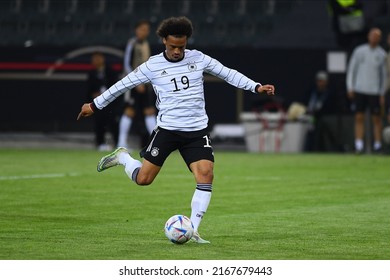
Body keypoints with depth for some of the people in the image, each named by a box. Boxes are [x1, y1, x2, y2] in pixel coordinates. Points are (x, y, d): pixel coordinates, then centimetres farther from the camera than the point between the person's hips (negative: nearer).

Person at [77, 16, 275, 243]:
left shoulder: (198, 59, 0)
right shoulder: (152, 66, -4)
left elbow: (228, 73, 8)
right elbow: (123, 85, 4)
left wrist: (256, 87, 1)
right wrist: (95, 106, 10)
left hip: (197, 131, 1)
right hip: (167, 129, -1)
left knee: (206, 175, -16)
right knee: (143, 179, -3)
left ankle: (192, 231, -9)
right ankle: (122, 157, 30)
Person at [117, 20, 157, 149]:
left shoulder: (145, 44, 14)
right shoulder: (132, 44, -9)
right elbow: (127, 64, -13)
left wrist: (149, 81, 16)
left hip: (145, 84, 8)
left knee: (150, 111, 4)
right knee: (130, 111, -8)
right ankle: (122, 142, -4)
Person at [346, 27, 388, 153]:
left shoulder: (382, 54, 5)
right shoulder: (359, 51, 6)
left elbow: (384, 74, 8)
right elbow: (351, 69, 9)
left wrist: (382, 94, 3)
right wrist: (350, 88, 1)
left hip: (374, 91, -1)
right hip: (359, 90, 1)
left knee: (376, 118, -1)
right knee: (359, 118, -2)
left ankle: (378, 144, 7)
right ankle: (359, 145, -3)